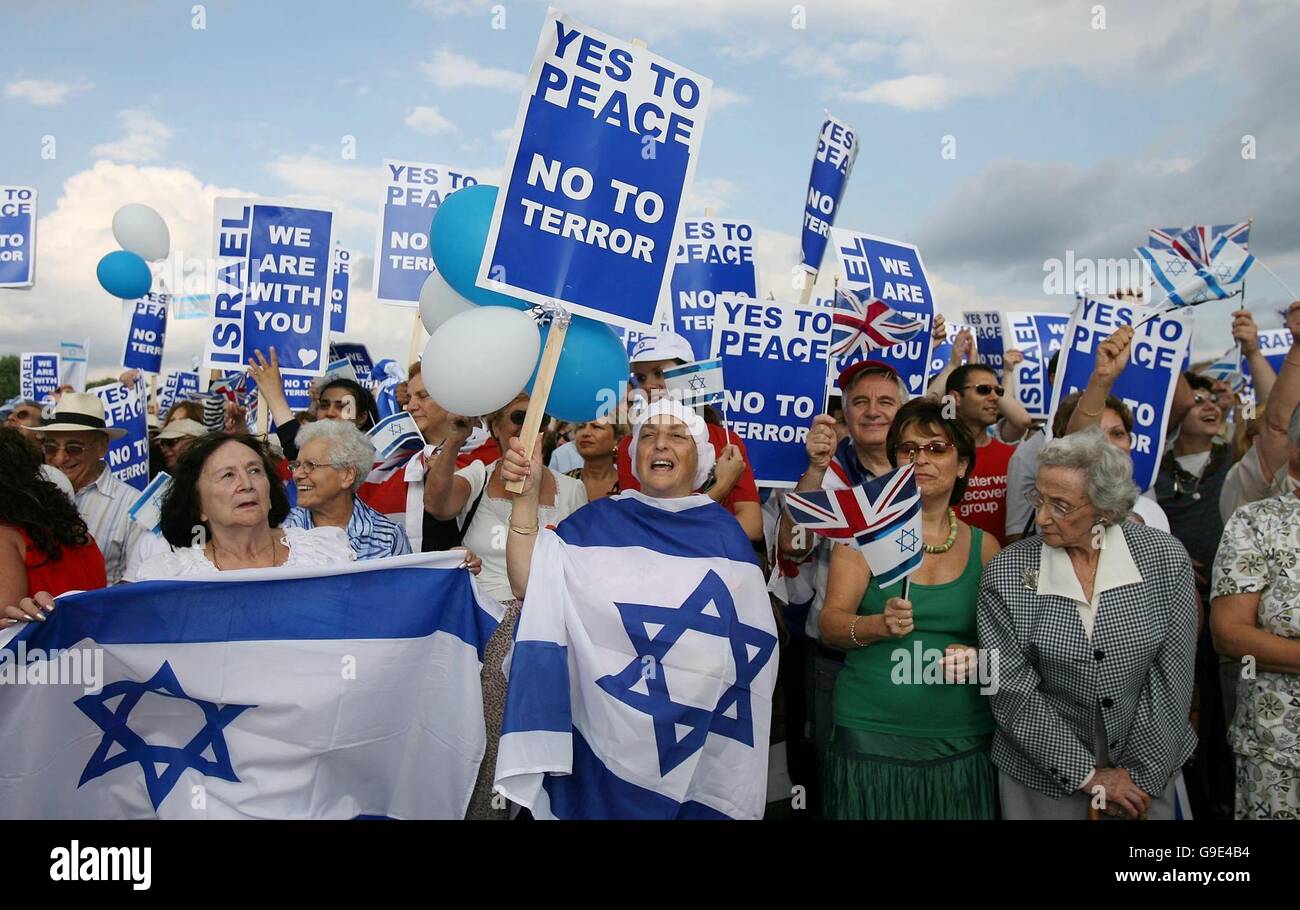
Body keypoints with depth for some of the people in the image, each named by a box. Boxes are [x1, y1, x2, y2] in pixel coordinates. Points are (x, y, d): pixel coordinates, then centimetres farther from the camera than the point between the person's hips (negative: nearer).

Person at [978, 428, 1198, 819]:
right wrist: (1088, 775, -14)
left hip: (1147, 775, 2)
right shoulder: (1005, 574, -14)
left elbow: (1170, 677, -8)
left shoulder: (1166, 557, -10)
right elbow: (1012, 694, -14)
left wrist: (1141, 774, -10)